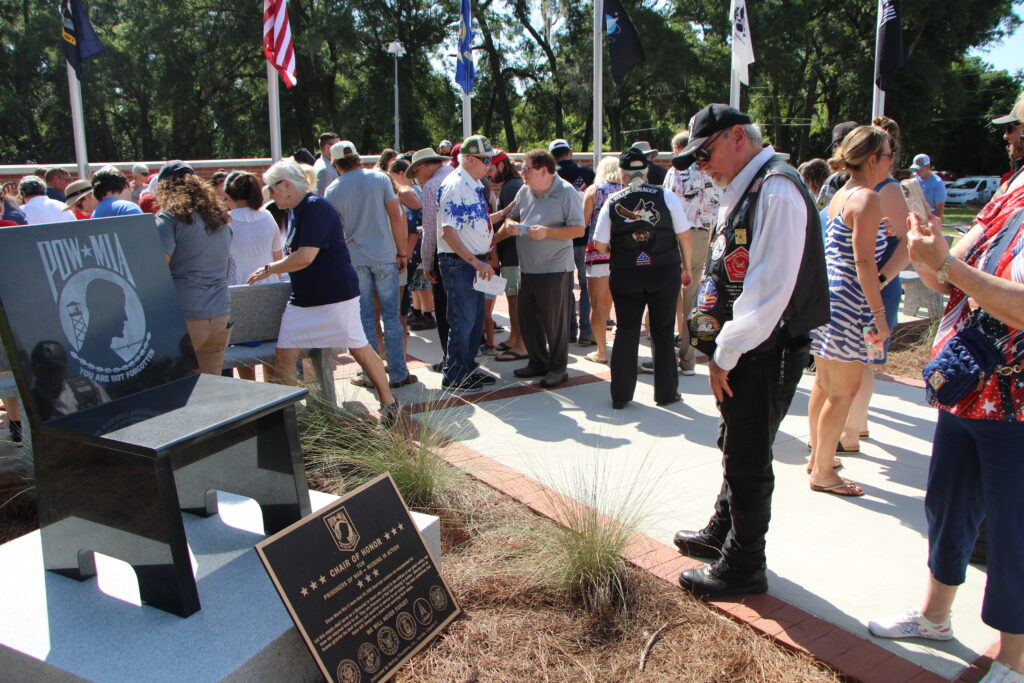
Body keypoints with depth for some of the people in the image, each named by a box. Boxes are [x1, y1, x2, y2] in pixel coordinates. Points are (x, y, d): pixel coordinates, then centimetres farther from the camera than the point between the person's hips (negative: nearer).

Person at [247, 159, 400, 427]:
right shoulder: (293, 211, 12)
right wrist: (277, 270, 11)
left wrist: (269, 269, -14)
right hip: (303, 297, 9)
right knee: (283, 355, 1)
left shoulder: (316, 207, -18)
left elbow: (305, 257, -25)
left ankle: (388, 402, 21)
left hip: (336, 294, -9)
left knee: (359, 349, 4)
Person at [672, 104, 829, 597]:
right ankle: (722, 532, 40)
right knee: (735, 448, 22)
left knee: (747, 461, 3)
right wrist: (722, 351, 9)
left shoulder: (776, 191, -18)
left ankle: (744, 567, 18)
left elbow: (770, 289, -24)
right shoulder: (744, 191, 13)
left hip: (763, 353, -9)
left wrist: (725, 354, -18)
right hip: (740, 349, 9)